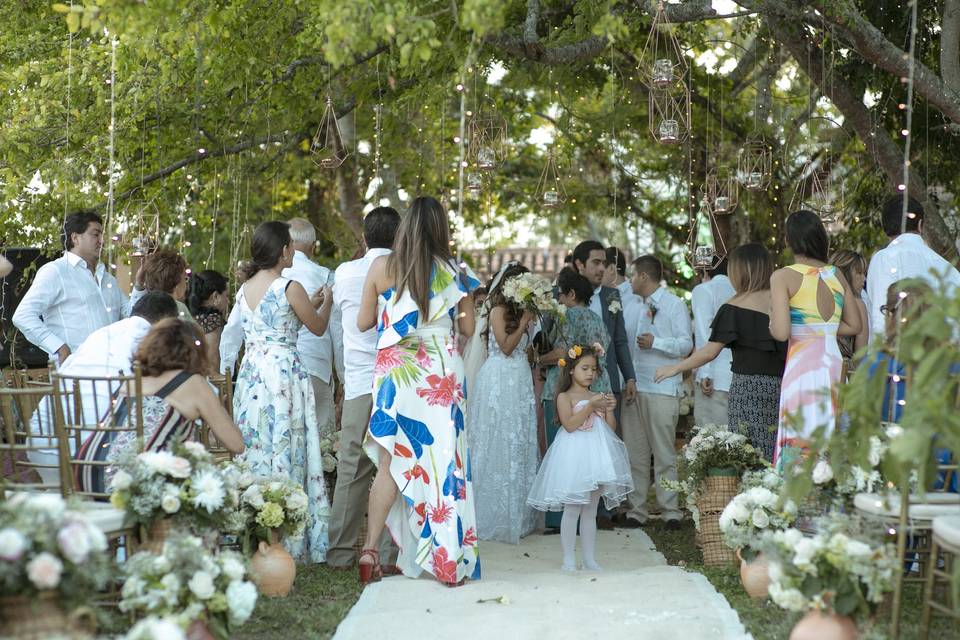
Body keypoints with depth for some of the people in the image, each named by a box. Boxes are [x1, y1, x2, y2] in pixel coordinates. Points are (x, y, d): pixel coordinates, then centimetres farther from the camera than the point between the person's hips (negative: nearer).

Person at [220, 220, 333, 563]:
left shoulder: (245, 288, 9)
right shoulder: (290, 288, -9)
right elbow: (318, 327, 4)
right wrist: (325, 301, 21)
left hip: (251, 376, 7)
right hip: (283, 373, -6)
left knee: (254, 450, 10)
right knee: (285, 451, -3)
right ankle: (284, 538, -1)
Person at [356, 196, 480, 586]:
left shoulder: (382, 267, -1)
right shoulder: (454, 272, -1)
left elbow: (363, 323, 6)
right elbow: (467, 328, 6)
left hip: (394, 370, 1)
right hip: (441, 373, -1)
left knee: (391, 462, 8)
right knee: (443, 460, 3)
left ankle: (370, 549, 0)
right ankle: (448, 558, 4)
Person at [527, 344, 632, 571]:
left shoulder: (596, 397, 12)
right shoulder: (565, 397, -4)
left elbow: (611, 427, 13)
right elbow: (569, 425, -18)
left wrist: (610, 410, -5)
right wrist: (591, 406, -20)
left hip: (596, 455, 6)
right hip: (574, 456, -6)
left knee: (590, 511, 9)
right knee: (572, 510, -3)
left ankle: (589, 559, 14)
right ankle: (569, 559, 4)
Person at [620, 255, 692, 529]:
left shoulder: (674, 305, -1)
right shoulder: (636, 306, 20)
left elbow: (686, 344, -9)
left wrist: (656, 343, -19)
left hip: (662, 389, -6)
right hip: (634, 387, 7)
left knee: (664, 453, -4)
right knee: (634, 452, 5)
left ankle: (670, 511, 1)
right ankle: (636, 509, 9)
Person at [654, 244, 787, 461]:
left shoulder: (735, 307, -3)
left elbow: (710, 351, -3)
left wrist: (675, 368, 9)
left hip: (748, 387, -4)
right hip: (781, 385, 4)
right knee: (775, 456, 3)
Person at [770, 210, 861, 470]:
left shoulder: (783, 276, -5)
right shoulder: (836, 275, 10)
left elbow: (781, 332, -13)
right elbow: (854, 326, 15)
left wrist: (772, 324, 8)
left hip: (802, 366, -5)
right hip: (834, 363, 5)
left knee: (800, 442, -4)